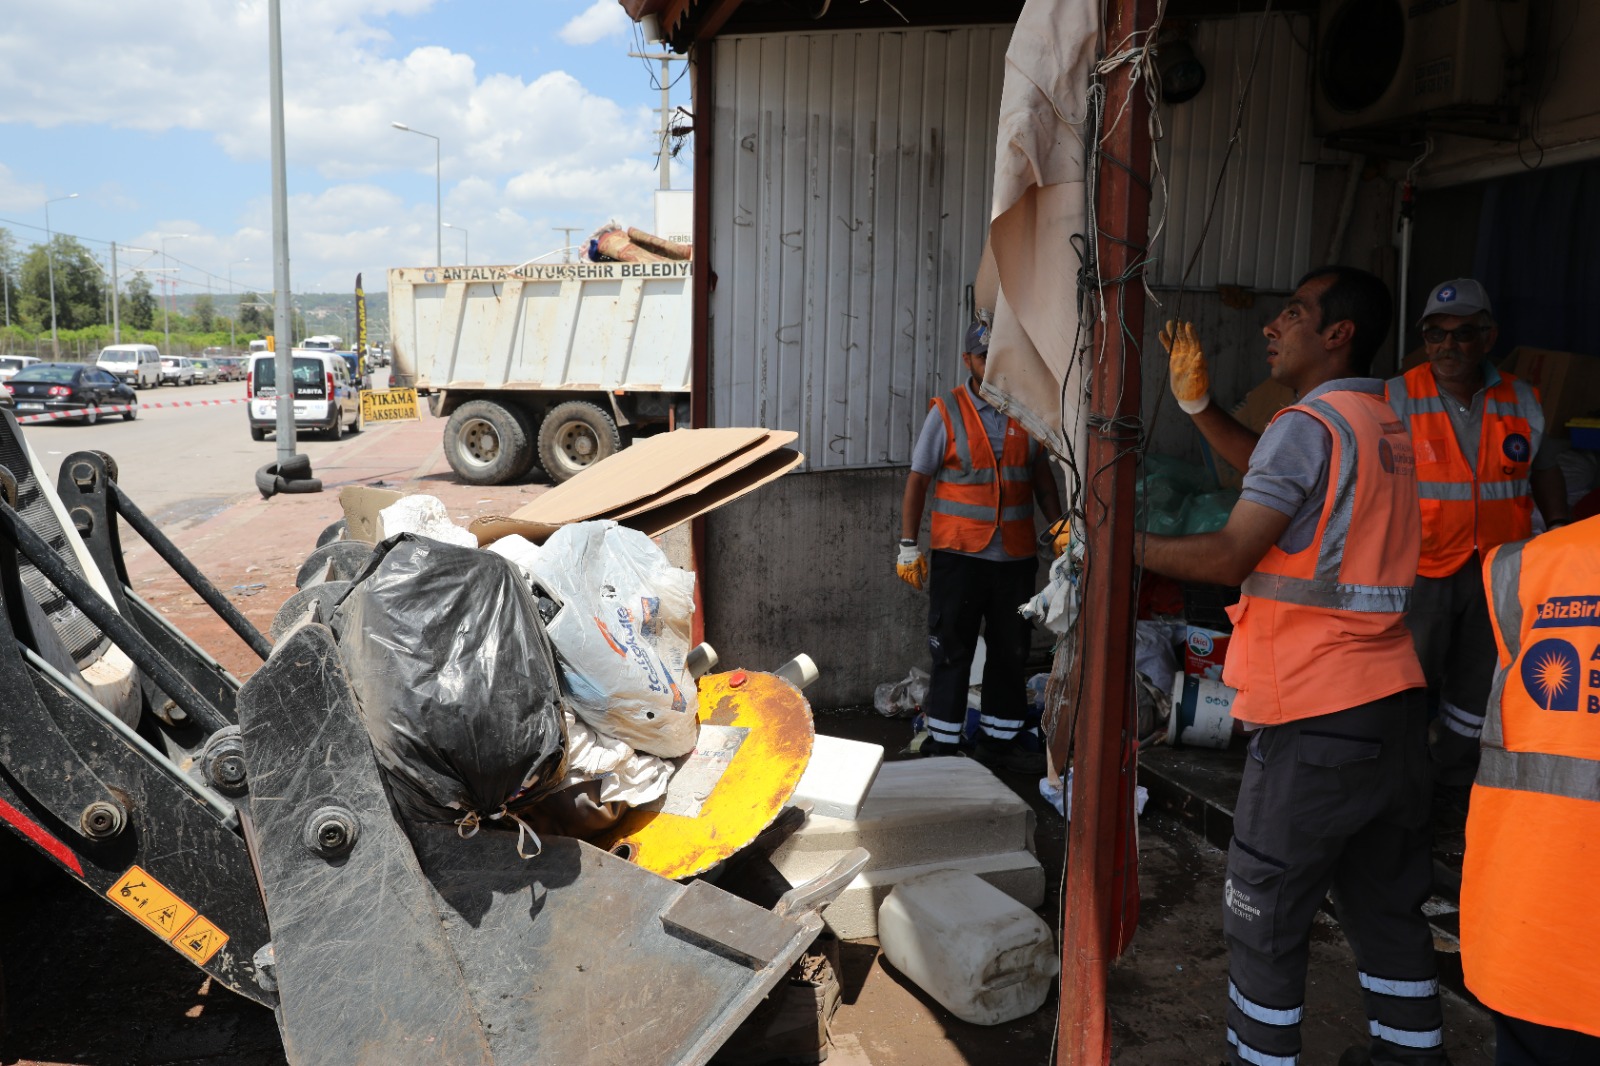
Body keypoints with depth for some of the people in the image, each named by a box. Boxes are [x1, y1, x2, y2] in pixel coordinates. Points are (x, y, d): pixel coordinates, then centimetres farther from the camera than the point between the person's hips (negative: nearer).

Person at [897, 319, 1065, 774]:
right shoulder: (947, 412, -2)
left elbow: (1042, 476, 16)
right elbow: (918, 480, -2)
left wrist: (1058, 524, 2)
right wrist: (908, 545, -7)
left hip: (1016, 555, 4)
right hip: (959, 553, -4)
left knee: (1011, 651, 12)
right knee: (952, 650, 1)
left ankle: (1000, 740, 26)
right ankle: (942, 744, 13)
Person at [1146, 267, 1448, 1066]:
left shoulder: (1310, 424, -13)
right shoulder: (1383, 424, 13)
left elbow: (1229, 556, -19)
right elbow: (1279, 476, 23)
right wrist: (1199, 404, 17)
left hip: (1317, 715, -9)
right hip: (1392, 699, 9)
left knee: (1265, 910, 4)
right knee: (1387, 900, 21)